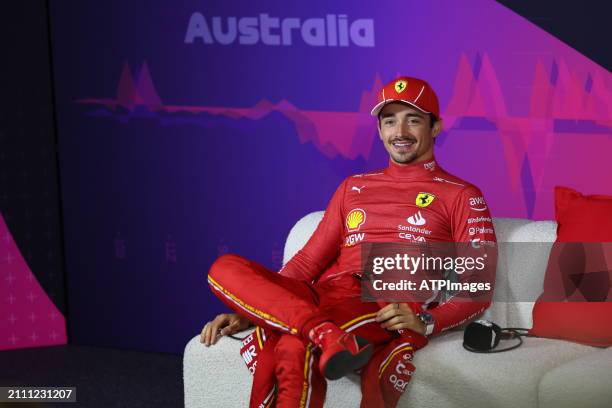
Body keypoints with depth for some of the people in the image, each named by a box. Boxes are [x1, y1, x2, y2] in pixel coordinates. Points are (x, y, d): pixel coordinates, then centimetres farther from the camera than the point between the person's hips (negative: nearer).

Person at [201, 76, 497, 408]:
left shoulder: (461, 196, 12)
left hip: (386, 312, -6)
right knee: (226, 268, -23)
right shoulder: (353, 188, 26)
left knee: (293, 348, -39)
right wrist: (248, 312, 10)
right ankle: (325, 335, -38)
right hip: (324, 300, 6)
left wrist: (426, 323, -16)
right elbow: (307, 262, 24)